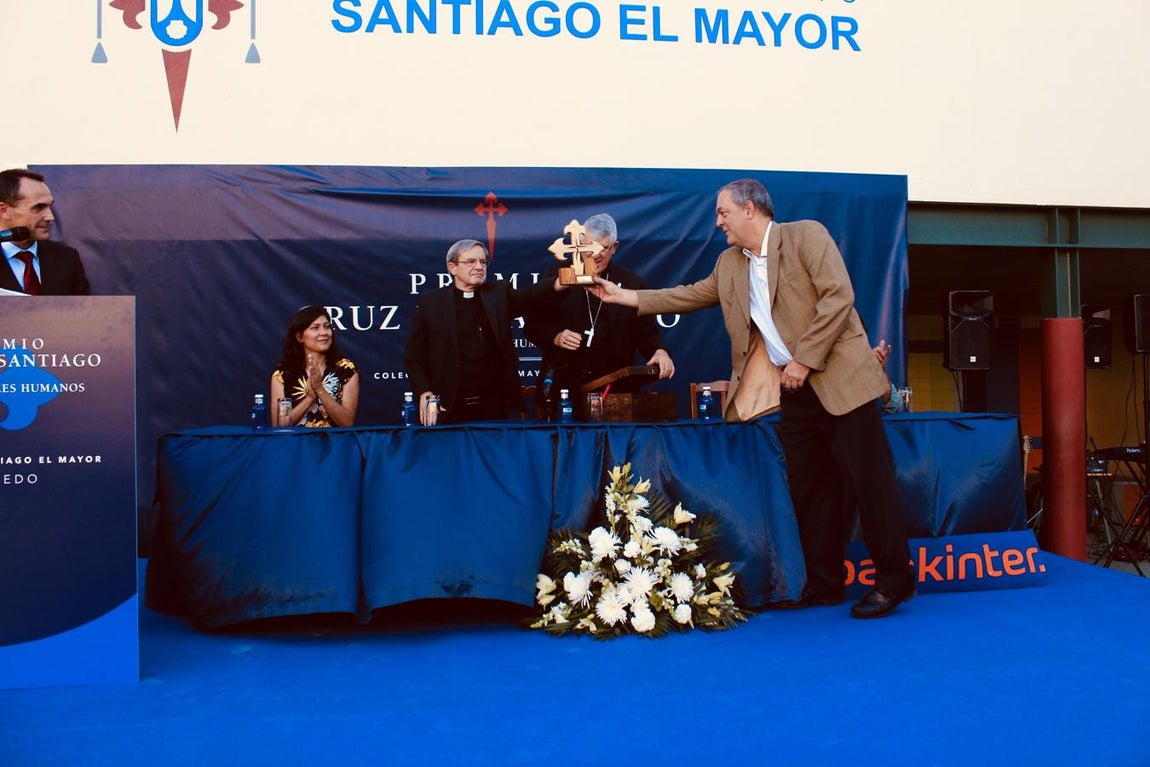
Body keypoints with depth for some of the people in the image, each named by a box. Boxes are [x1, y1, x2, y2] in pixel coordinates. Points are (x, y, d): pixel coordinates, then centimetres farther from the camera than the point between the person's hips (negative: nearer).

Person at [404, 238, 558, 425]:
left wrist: (558, 284, -33)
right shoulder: (431, 303, 4)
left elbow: (530, 296, -12)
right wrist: (425, 393, -9)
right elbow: (414, 355, 5)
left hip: (495, 407, 1)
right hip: (450, 409, -1)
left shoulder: (499, 294, 7)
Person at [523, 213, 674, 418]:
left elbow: (646, 330, 9)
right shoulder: (557, 274, 7)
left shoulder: (631, 283, 8)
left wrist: (659, 351, -12)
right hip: (562, 385, 0)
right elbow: (532, 323, 8)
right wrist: (555, 337, -11)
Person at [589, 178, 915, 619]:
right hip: (794, 390, 7)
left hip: (838, 379, -7)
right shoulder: (730, 263, 15)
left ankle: (894, 580, 6)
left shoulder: (806, 235, -6)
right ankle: (823, 584, 17)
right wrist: (625, 297, 20)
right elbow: (693, 295, 24)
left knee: (868, 479, -4)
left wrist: (804, 358, -17)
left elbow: (838, 296, -15)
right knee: (808, 489, 9)